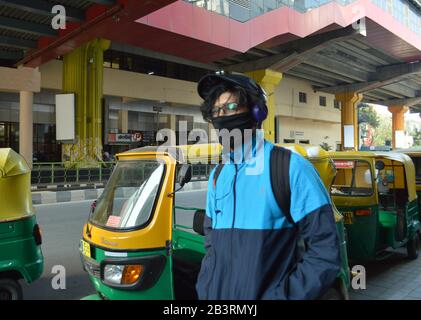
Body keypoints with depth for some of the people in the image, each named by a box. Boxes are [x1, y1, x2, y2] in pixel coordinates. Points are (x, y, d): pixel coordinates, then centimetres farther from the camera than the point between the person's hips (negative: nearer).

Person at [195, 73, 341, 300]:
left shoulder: (292, 167, -14)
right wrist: (205, 290, 3)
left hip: (267, 294, -5)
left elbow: (326, 252, -15)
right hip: (217, 294, 6)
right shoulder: (217, 175, 5)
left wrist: (280, 295, -18)